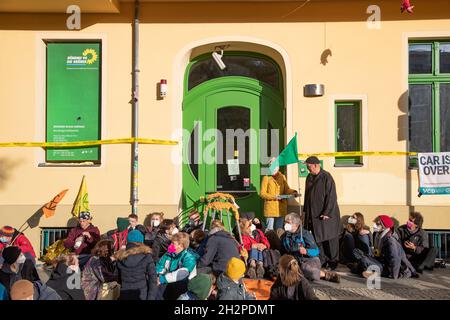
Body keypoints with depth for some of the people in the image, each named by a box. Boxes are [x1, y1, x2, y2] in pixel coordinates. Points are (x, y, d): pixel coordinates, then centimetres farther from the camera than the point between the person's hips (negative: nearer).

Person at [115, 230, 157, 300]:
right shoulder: (146, 257, -10)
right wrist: (151, 298, -8)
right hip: (142, 296, -3)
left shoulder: (120, 258, -1)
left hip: (124, 296, 3)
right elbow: (152, 280, -11)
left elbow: (119, 280, 5)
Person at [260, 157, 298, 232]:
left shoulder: (282, 177, 10)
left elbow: (286, 189, 8)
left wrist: (293, 192, -12)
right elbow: (262, 193, -5)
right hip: (270, 208, -4)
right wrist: (273, 197, -17)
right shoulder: (266, 178, -4)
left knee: (279, 230, 12)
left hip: (281, 208, 4)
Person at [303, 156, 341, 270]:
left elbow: (331, 196, -16)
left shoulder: (326, 177, -14)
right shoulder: (309, 177, 8)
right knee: (317, 239, 8)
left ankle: (333, 261, 17)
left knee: (329, 238, 4)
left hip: (326, 215, -6)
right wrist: (306, 211, 15)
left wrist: (327, 213, -18)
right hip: (313, 214, 7)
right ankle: (322, 261, 17)